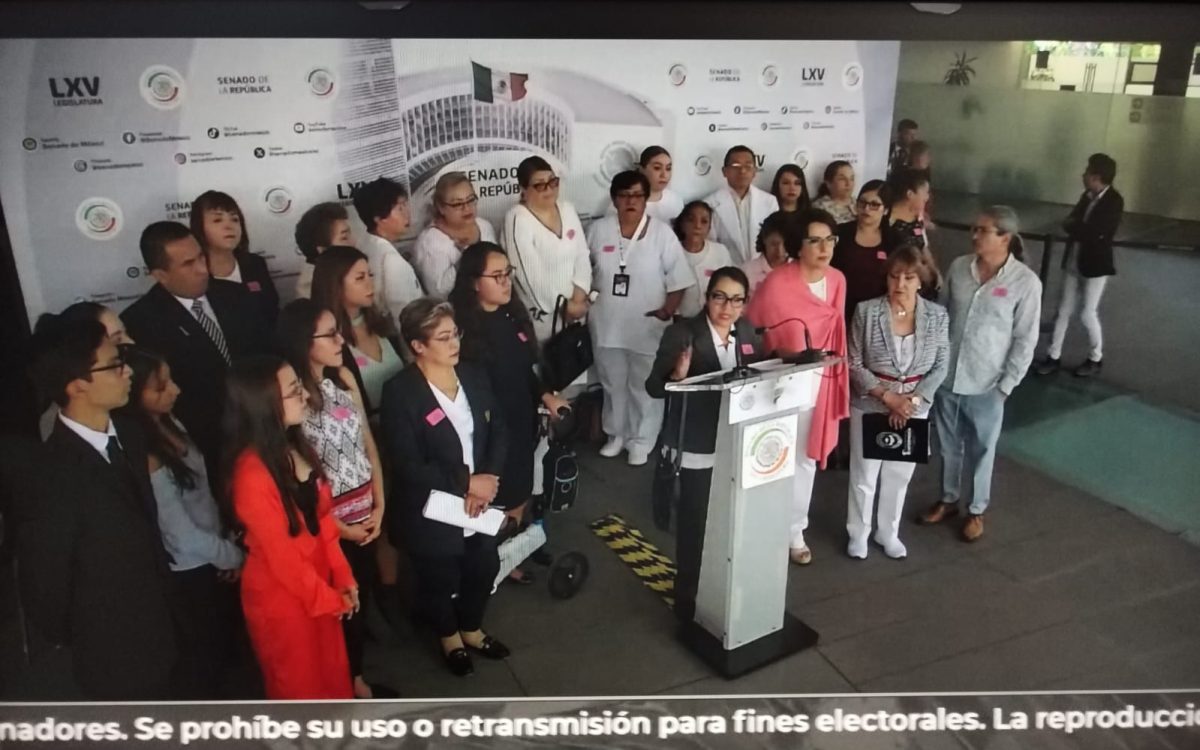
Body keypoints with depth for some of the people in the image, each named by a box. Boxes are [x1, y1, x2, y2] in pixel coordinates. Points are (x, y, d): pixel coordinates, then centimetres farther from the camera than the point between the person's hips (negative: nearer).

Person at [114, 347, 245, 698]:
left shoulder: (169, 424, -4)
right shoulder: (145, 457, -29)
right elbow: (183, 535, -23)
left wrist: (227, 549, 1)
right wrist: (233, 555, -7)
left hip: (211, 559, 7)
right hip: (189, 573, -7)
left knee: (225, 647, 26)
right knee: (202, 660, 16)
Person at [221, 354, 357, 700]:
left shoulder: (295, 447, -3)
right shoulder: (253, 473, -29)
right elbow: (281, 555, -22)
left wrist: (342, 577, 1)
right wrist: (327, 598, -11)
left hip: (317, 581, 7)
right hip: (281, 595, -7)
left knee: (332, 672, 24)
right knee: (300, 684, 16)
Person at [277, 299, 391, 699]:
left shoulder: (344, 379, 0)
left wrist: (379, 505, -1)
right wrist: (341, 529, -10)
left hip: (364, 512, 6)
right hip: (325, 522, -6)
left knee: (360, 598, 20)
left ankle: (356, 680, 41)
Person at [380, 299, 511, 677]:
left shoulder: (474, 377, -2)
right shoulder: (400, 392, -20)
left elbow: (498, 431, -1)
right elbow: (408, 465, -22)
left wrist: (486, 481, -16)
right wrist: (466, 483, -23)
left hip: (478, 502, 5)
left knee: (483, 569, 22)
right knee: (440, 581, 17)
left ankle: (472, 629, 51)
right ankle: (450, 638, 47)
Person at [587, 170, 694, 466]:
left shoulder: (662, 233, -6)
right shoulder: (598, 230, 1)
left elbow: (678, 279, -5)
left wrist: (667, 311, -14)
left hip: (647, 326, -2)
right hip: (607, 324, 3)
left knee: (645, 387, 7)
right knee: (613, 383, 17)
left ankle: (641, 441, 22)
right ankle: (616, 434, 35)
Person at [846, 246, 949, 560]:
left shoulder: (937, 316, -6)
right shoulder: (866, 311, -12)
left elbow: (941, 365, -2)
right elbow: (854, 364, -10)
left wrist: (913, 399, -15)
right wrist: (887, 396, -18)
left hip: (915, 407, 2)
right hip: (869, 405, -2)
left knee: (900, 474, 16)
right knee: (864, 473, 9)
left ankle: (888, 533, 37)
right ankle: (858, 534, 29)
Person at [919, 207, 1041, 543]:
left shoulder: (1026, 282, -13)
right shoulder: (958, 267, -3)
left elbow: (1025, 340, -9)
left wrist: (1005, 385, -10)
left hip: (986, 385, -3)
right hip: (946, 376, 4)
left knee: (981, 450, 14)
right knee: (949, 445, 19)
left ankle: (977, 510, 34)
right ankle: (948, 500, 40)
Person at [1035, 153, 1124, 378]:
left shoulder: (1114, 201, -16)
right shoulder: (1088, 196, 5)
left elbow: (1093, 232, -24)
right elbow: (1071, 222, 5)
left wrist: (1071, 226, -10)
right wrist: (1078, 229, -16)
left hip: (1096, 265, -6)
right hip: (1075, 262, 7)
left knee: (1088, 314, 2)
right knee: (1064, 311, 9)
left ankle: (1096, 358, 22)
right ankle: (1053, 357, 18)